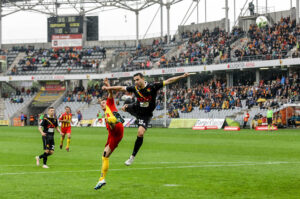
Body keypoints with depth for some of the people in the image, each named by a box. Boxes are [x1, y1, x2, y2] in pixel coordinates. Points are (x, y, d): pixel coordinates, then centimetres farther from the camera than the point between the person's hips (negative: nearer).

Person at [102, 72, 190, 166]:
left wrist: (182, 76, -28)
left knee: (140, 133, -20)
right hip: (136, 109, 4)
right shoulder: (135, 88, -14)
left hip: (145, 115, -4)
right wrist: (108, 88, -4)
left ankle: (132, 156, -7)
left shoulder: (152, 86, -25)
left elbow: (168, 81, -23)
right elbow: (121, 88, -2)